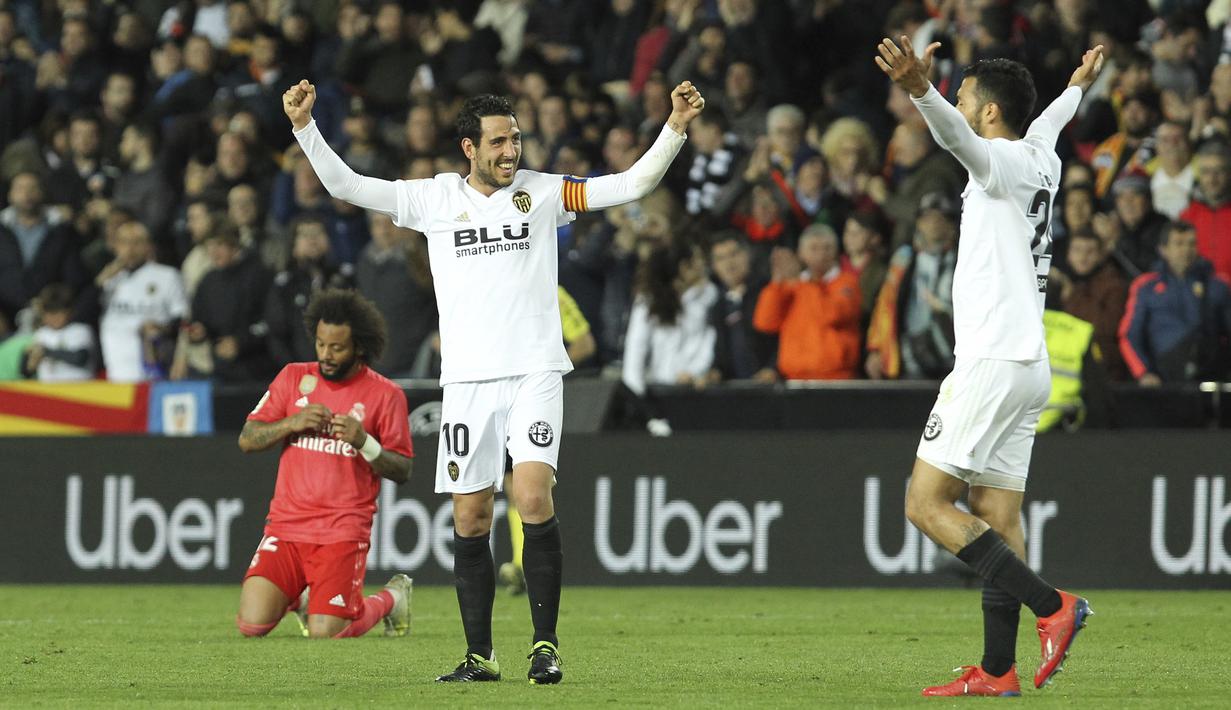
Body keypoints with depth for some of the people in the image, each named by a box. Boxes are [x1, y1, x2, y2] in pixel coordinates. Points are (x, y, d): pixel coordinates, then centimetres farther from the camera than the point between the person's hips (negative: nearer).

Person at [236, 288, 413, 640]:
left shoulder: (385, 395, 1)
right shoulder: (294, 377, 9)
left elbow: (402, 471, 2)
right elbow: (247, 440, 7)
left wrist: (365, 443, -16)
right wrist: (294, 423, -10)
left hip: (343, 530, -3)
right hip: (286, 523, 3)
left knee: (325, 633, -15)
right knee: (252, 624, -13)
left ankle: (391, 598, 18)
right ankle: (296, 594, 24)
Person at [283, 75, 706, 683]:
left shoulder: (543, 192, 6)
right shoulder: (434, 199, 7)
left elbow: (634, 182, 3)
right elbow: (345, 186, 7)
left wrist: (675, 128, -8)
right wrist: (305, 127, -3)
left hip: (534, 371, -2)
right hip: (467, 379, 2)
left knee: (533, 495, -18)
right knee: (470, 518, 2)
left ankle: (545, 644, -11)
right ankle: (479, 656, 11)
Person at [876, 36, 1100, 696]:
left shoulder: (1004, 162, -10)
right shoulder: (1040, 161, 16)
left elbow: (957, 135, -33)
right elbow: (1046, 126, 40)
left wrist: (920, 90, -52)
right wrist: (1077, 87, 62)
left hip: (992, 364, -9)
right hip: (1027, 369, 9)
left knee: (927, 504, -10)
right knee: (996, 517, 6)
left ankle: (1053, 604, -17)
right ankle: (997, 671, 2)